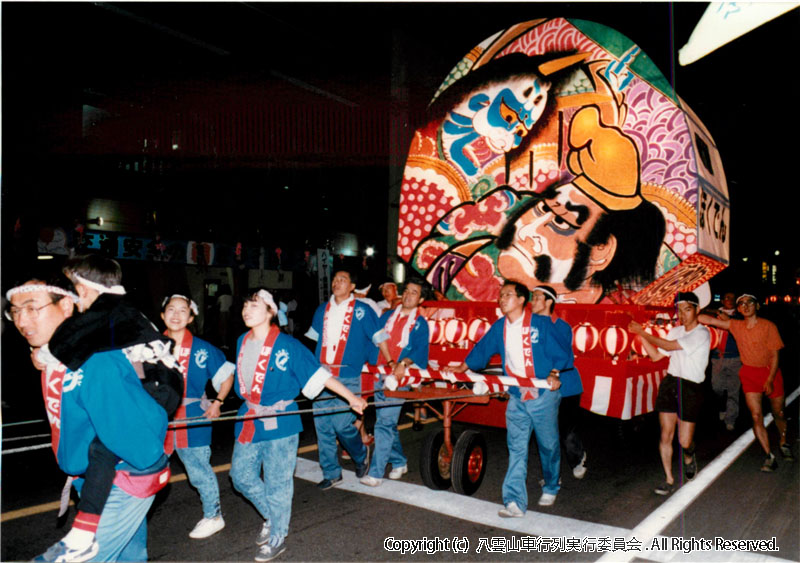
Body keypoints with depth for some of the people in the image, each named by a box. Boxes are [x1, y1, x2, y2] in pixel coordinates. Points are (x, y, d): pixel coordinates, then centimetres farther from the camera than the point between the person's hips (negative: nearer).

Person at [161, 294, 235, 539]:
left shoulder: (203, 349, -4)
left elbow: (227, 375, 6)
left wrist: (217, 402, -1)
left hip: (193, 420, -2)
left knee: (199, 471, 8)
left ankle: (213, 516, 28)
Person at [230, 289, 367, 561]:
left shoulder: (286, 345, -13)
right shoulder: (242, 342, 5)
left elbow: (318, 374, -12)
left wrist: (350, 397, -15)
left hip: (279, 422, -6)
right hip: (248, 420, 6)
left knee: (277, 483, 3)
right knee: (241, 474, 13)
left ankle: (277, 538, 24)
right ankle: (273, 517, 37)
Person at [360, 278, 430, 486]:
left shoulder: (420, 323, 2)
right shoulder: (388, 316, 15)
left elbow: (419, 350, -10)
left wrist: (403, 364, -27)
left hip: (400, 377, -5)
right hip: (380, 374, 5)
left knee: (385, 423, -10)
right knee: (388, 422, 14)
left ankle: (376, 472, -5)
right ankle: (399, 462, 30)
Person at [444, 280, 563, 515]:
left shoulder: (541, 324, -4)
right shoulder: (499, 327, 9)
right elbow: (482, 349, 18)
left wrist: (554, 374, -22)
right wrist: (463, 367, 11)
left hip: (544, 394, -3)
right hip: (517, 397, 3)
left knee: (548, 445, 12)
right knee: (516, 449, -4)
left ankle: (551, 488, 36)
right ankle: (515, 503, -4)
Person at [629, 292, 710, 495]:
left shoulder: (702, 333, -10)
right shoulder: (675, 331, 12)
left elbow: (669, 346, -17)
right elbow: (656, 356, 12)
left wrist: (644, 333, -10)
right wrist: (641, 335, 3)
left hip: (690, 388, -5)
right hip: (669, 384, 5)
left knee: (684, 442, 0)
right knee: (666, 435, 1)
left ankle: (689, 457, 36)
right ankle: (669, 480, 12)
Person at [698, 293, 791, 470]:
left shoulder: (769, 326, -12)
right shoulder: (736, 325, -4)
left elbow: (775, 355, -10)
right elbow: (710, 320, -4)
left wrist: (770, 380, -12)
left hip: (770, 371, -1)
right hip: (749, 373, 1)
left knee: (778, 413, 12)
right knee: (756, 416, -6)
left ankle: (783, 443, 40)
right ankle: (769, 456, 1)